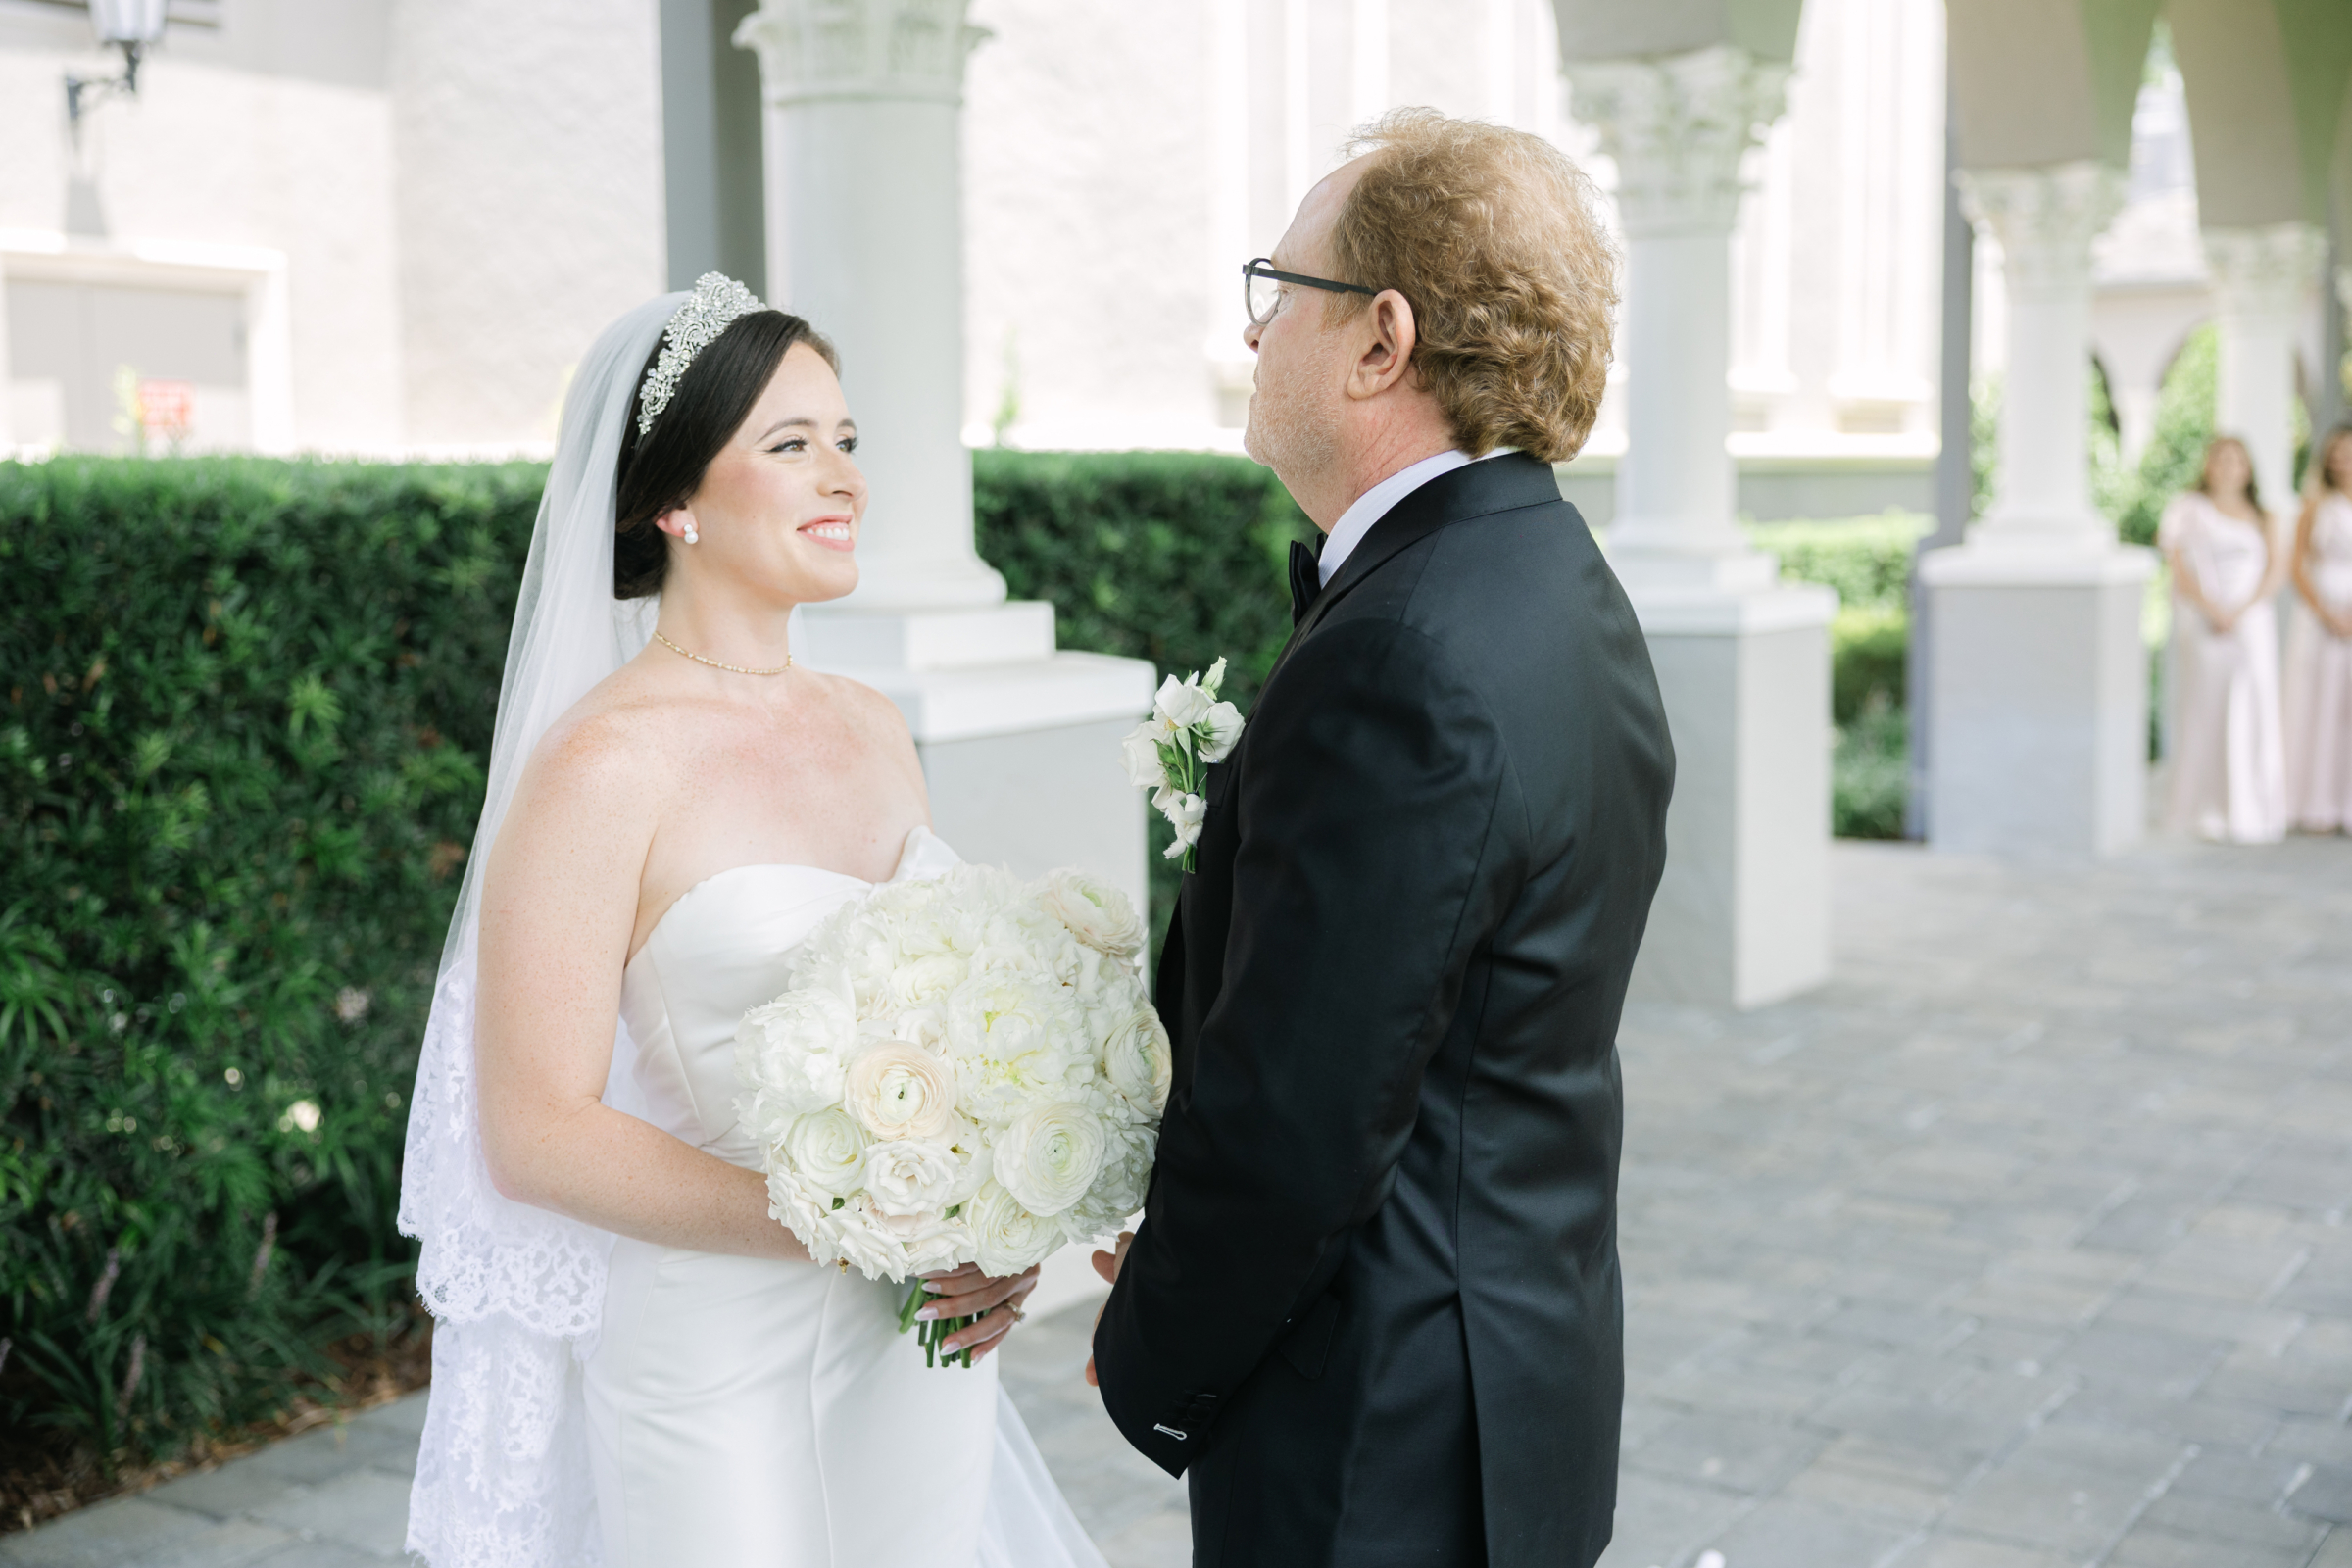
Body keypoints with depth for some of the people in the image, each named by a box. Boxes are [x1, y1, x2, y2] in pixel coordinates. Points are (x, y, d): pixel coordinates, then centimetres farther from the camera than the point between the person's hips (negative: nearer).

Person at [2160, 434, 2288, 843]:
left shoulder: (2259, 515, 13)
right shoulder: (2188, 510, 4)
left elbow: (2273, 571, 4)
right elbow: (2179, 569, -3)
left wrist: (2241, 611, -12)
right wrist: (2214, 609, -16)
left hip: (2252, 622, 3)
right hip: (2203, 627, -3)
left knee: (2256, 713, -2)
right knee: (2206, 712, -6)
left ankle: (2254, 810, 2)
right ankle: (2204, 809, -1)